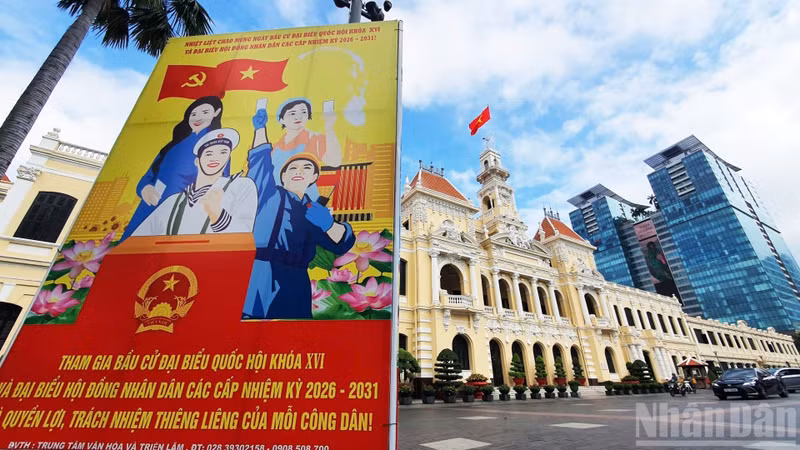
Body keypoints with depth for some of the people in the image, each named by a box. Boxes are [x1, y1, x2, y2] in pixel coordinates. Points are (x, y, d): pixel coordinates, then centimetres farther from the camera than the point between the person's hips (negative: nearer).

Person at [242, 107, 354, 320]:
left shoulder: (314, 212, 14)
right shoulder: (270, 195, 10)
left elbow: (343, 243, 5)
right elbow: (260, 160, 3)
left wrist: (328, 224, -11)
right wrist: (261, 129, -2)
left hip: (294, 283, 3)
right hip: (259, 277, -2)